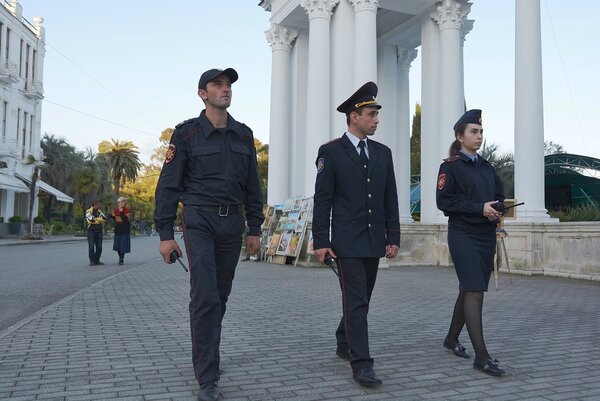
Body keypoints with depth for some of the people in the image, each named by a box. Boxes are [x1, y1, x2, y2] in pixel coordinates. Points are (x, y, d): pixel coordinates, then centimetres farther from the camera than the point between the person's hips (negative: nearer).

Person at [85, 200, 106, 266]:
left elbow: (104, 219, -2)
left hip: (99, 231, 5)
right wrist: (99, 219, -8)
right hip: (91, 231, -5)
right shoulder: (88, 211, -4)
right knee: (91, 246, -3)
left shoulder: (99, 211, 11)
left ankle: (97, 260, 14)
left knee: (99, 247, 5)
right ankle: (92, 261, 2)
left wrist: (95, 219, -11)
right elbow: (90, 219, -20)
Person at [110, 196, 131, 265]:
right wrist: (112, 215, -2)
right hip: (117, 230, 6)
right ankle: (120, 257, 28)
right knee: (117, 245, 9)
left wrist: (121, 212, -28)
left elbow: (127, 220, -23)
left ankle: (122, 259, 10)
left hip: (125, 231, -5)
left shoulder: (127, 210, -11)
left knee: (123, 246, -4)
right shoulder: (116, 210, 6)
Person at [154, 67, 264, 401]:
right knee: (206, 296, -10)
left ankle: (205, 356, 32)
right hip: (200, 221, -4)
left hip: (232, 223, 5)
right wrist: (166, 234, -8)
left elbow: (252, 185, 12)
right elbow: (169, 185, -4)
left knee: (220, 296, 12)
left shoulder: (244, 135, 9)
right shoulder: (187, 133, -3)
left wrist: (255, 228, 9)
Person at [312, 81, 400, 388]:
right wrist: (320, 241, -10)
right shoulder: (331, 152, -4)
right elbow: (322, 200, -7)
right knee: (356, 301, -7)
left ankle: (344, 344, 36)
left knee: (361, 299, 16)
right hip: (347, 240, -5)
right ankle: (361, 364, 0)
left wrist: (393, 237, 6)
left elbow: (390, 199, 11)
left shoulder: (383, 153, 10)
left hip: (374, 240, 6)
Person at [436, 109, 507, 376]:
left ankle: (452, 339, 31)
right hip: (463, 235, -7)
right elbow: (444, 201, -12)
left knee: (468, 290, 14)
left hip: (487, 236, 7)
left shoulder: (487, 168, 14)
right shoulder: (451, 166, -5)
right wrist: (480, 208, -18)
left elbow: (499, 196, 20)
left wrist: (497, 210, -3)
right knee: (474, 291, -11)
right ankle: (481, 357, -8)